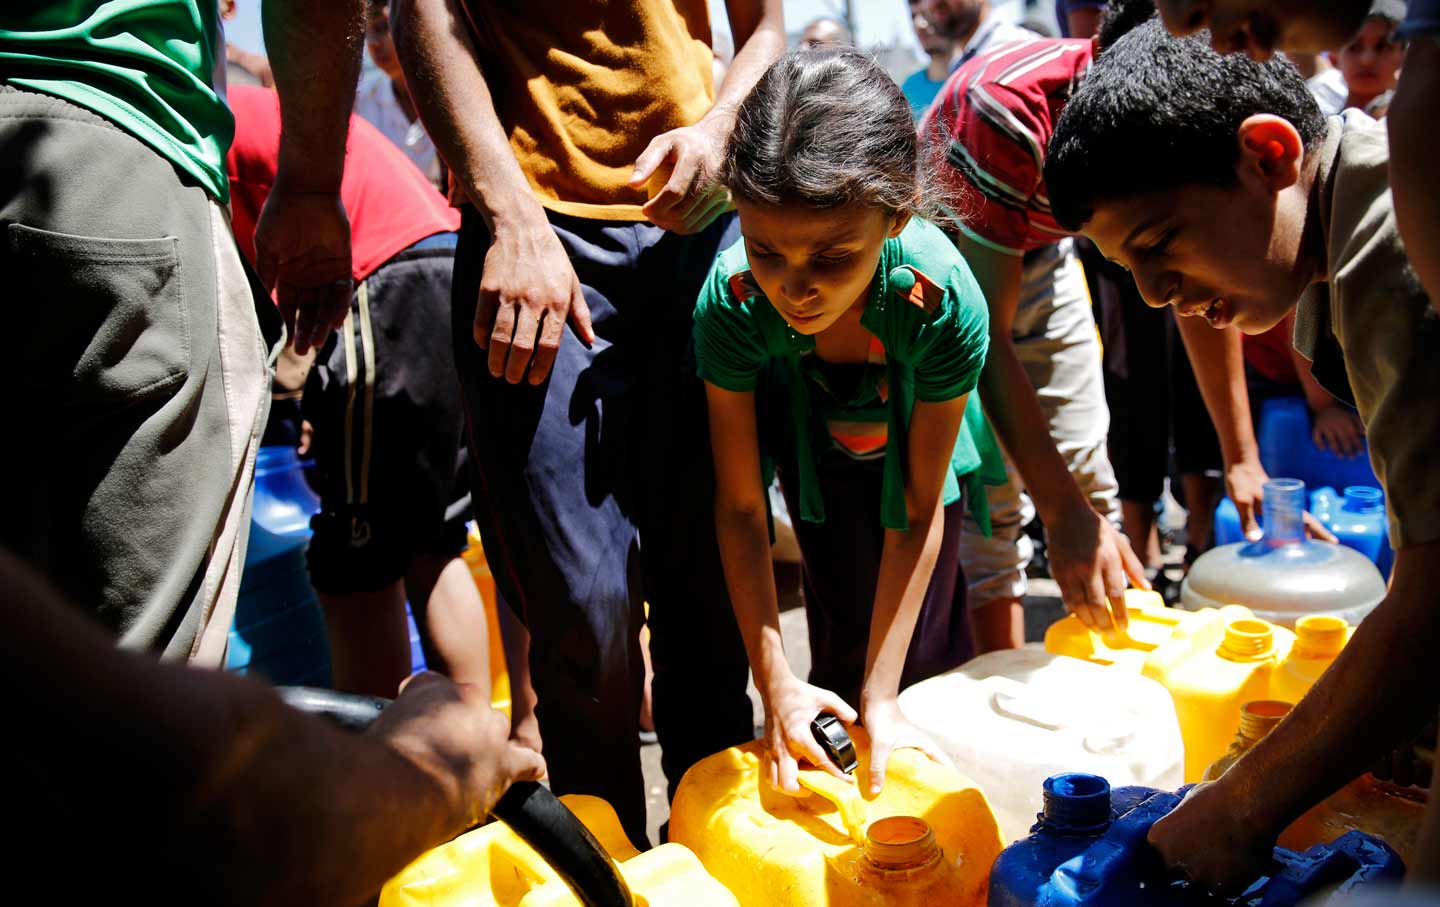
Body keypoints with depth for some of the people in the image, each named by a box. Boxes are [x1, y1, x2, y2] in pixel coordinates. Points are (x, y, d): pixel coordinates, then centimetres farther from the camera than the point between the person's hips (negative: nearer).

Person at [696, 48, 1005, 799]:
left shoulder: (943, 300, -40)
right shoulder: (733, 300, -37)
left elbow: (919, 512, -28)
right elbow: (740, 507, -26)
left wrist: (882, 698, -27)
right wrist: (776, 686, -29)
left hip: (913, 447, 0)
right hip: (816, 448, 1)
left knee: (923, 650, -1)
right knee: (849, 628, -7)